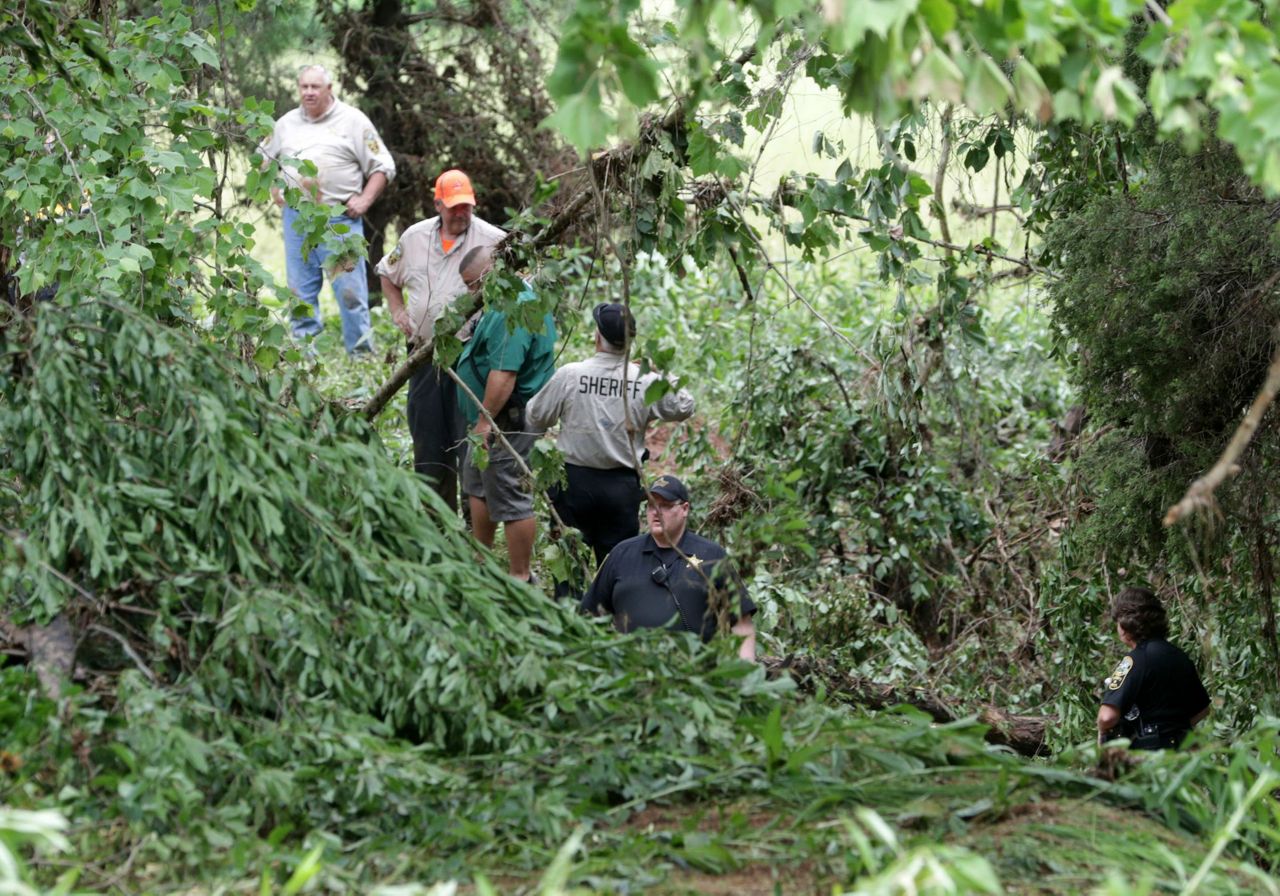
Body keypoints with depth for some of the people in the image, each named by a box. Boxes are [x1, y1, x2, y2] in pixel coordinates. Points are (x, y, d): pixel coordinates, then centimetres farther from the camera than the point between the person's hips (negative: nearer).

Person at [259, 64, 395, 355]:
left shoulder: (353, 121, 1)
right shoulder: (287, 123, 13)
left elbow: (382, 167, 1)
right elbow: (264, 157, 30)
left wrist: (364, 200, -9)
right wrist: (274, 188, 15)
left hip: (340, 219, -4)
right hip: (296, 217, 4)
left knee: (350, 289, -8)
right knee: (300, 290, 7)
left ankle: (361, 353, -4)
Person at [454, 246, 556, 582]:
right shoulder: (523, 297, 12)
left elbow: (504, 374, -31)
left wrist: (484, 421, -26)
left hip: (507, 422, -12)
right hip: (492, 419, 12)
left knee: (510, 497, -4)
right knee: (478, 487, 25)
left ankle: (520, 577, 5)